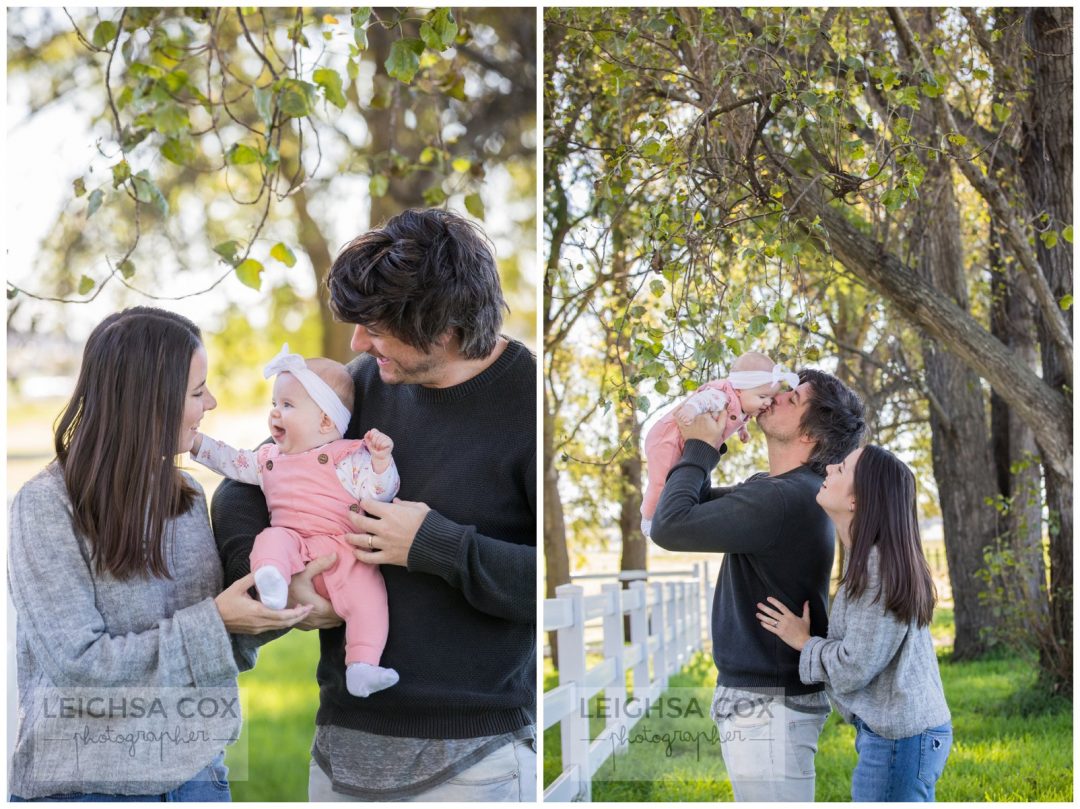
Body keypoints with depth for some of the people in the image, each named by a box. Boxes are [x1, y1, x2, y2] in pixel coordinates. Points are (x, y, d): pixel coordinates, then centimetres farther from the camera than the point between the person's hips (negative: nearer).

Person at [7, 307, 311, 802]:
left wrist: (266, 613, -8)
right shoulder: (46, 506, -13)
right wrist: (214, 622, -19)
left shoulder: (187, 496, 5)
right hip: (87, 780, -5)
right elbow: (79, 664, -19)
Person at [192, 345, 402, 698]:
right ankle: (271, 578, -60)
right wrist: (198, 443, 33)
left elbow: (378, 493, 0)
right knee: (271, 539, -30)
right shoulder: (270, 457, 27)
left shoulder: (348, 457, 8)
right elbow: (233, 462, 38)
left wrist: (381, 459, -15)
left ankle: (362, 666, -33)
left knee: (367, 589, -28)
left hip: (343, 553, -3)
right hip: (292, 542, 3)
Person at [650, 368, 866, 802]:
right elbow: (696, 504, 20)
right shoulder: (781, 488, 10)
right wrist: (708, 447, 3)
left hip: (769, 705, -11)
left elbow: (670, 526, -25)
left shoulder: (786, 498, -24)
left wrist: (700, 448, -12)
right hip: (760, 695, 11)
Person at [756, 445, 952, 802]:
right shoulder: (873, 559, 11)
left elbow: (854, 668, -19)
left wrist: (803, 641, -4)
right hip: (910, 732, 10)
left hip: (898, 739, -10)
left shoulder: (878, 565, -19)